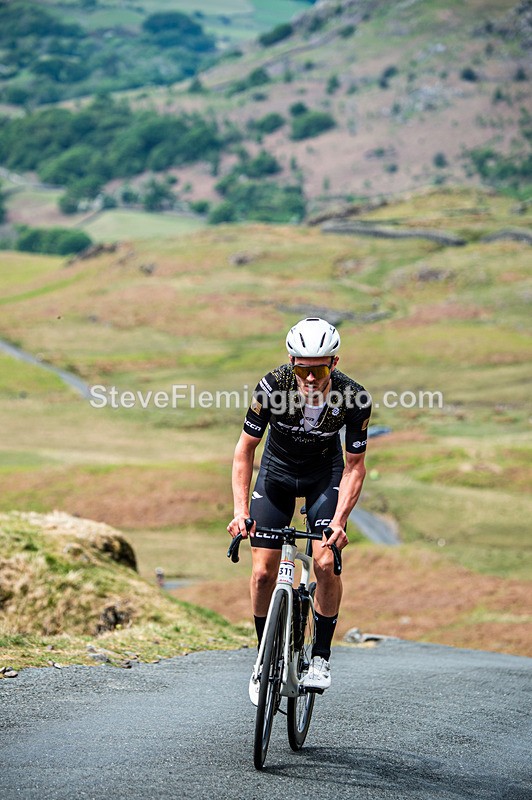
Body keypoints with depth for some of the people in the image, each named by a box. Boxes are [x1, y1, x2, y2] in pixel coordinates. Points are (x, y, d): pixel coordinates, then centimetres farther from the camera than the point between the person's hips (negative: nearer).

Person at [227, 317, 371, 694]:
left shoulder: (354, 398, -29)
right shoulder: (272, 387, -30)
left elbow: (355, 465, -18)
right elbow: (246, 448, -18)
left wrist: (339, 521, -29)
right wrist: (241, 510, -27)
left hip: (326, 473, 0)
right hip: (277, 469, 1)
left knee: (326, 562, -19)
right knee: (263, 572, -6)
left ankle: (321, 656, -1)